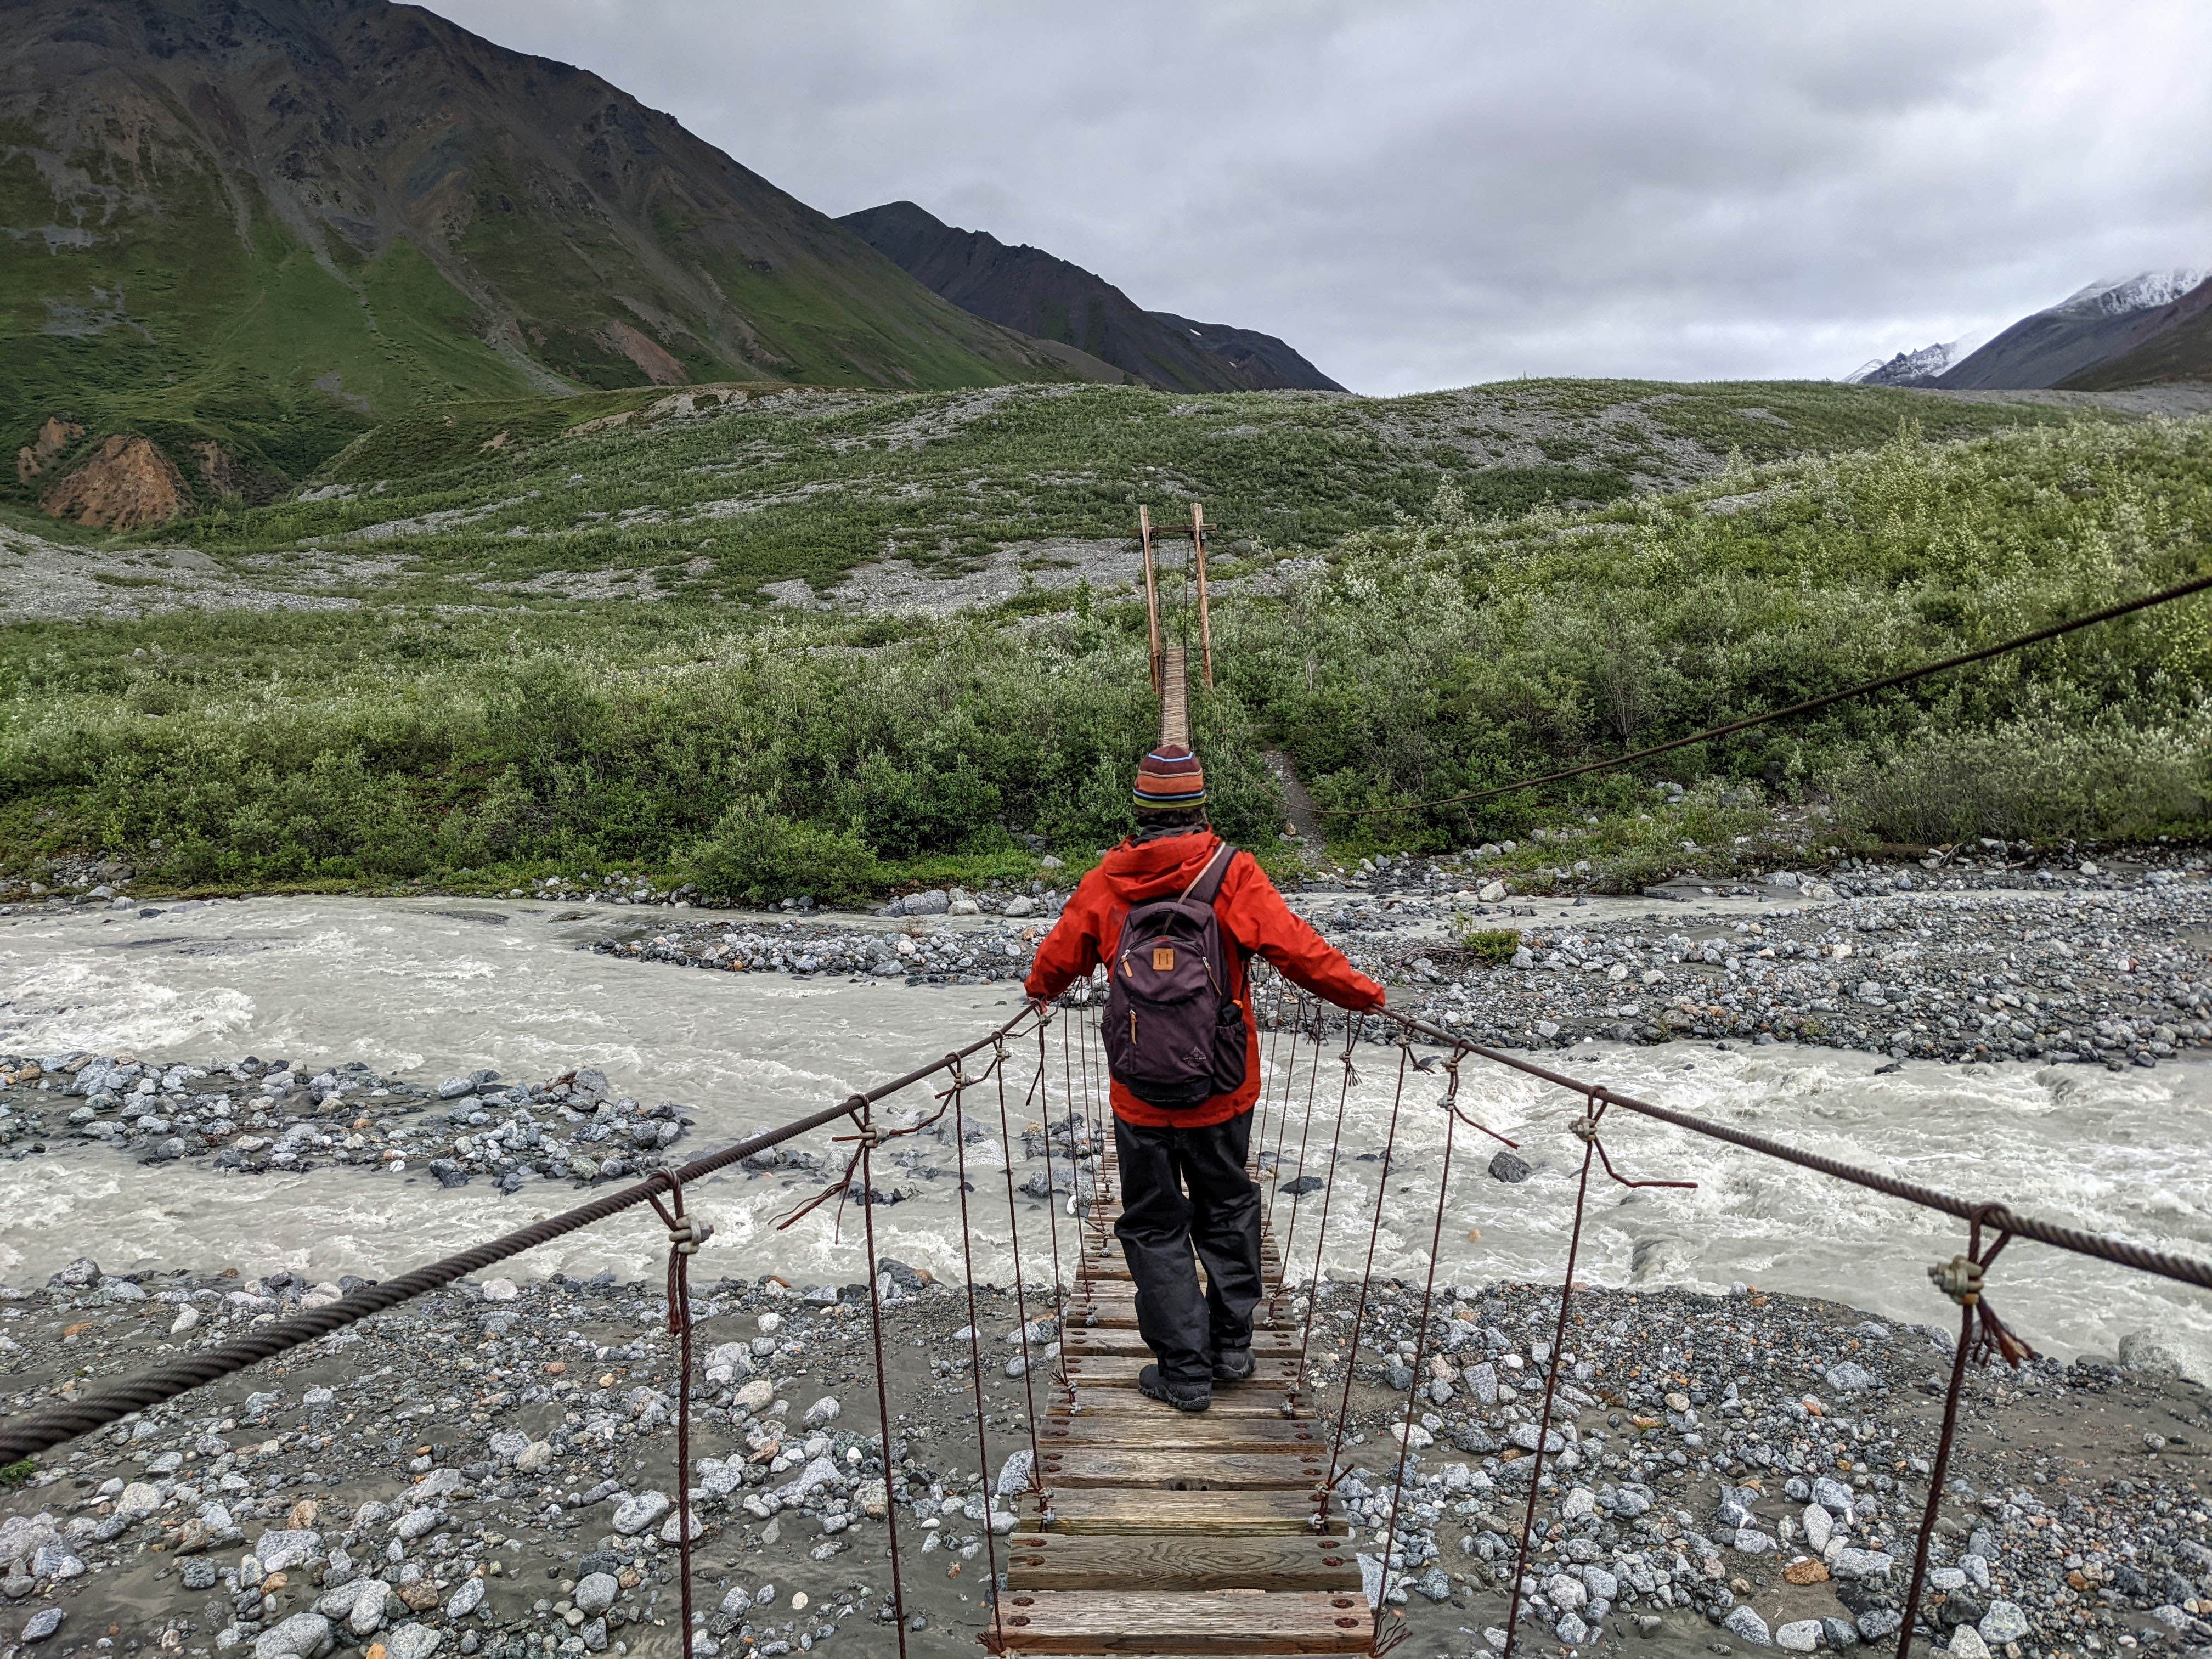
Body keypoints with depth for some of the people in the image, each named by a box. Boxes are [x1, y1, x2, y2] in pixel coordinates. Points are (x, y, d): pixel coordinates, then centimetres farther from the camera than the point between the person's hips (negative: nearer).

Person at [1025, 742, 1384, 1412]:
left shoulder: (1106, 882, -7)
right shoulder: (1232, 874, -13)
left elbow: (1059, 954, 5)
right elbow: (1295, 948, -16)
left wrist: (1041, 989, 27)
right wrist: (1359, 991, -1)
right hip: (1222, 1087, 0)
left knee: (1155, 1225, 13)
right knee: (1227, 1208, 21)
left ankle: (1185, 1371, 18)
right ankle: (1231, 1347, 31)